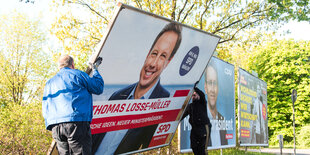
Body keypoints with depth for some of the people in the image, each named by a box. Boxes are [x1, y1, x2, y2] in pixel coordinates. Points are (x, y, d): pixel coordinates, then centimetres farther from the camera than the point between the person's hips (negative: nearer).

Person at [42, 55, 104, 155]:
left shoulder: (49, 83, 25)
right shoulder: (77, 74, 7)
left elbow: (45, 109, 23)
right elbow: (98, 88, 12)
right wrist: (95, 70, 27)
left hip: (55, 127, 6)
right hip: (76, 123, -6)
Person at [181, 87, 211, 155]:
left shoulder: (202, 104, 8)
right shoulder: (190, 106, 20)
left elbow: (202, 95, -12)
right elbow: (183, 115, 15)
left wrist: (194, 88, -20)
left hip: (204, 128, -5)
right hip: (194, 128, 5)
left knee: (202, 147, -12)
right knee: (194, 147, 1)